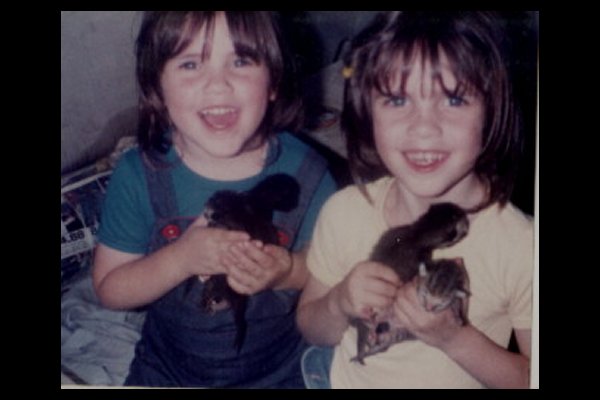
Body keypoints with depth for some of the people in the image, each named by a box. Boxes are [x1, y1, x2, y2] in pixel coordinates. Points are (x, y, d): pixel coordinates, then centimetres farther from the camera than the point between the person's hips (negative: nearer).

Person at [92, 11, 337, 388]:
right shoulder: (138, 175, -16)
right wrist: (182, 258, -28)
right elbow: (109, 289, -11)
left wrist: (291, 272, -30)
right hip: (168, 368, 1)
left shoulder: (307, 172, -17)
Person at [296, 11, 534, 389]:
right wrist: (339, 305, -18)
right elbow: (310, 329, 1)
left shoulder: (522, 245, -19)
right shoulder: (344, 212, -12)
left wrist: (454, 338, -22)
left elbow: (530, 378, -8)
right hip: (342, 379, 2)